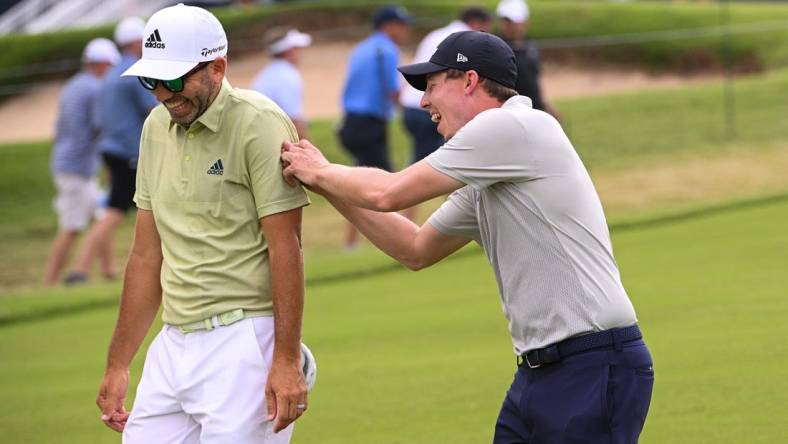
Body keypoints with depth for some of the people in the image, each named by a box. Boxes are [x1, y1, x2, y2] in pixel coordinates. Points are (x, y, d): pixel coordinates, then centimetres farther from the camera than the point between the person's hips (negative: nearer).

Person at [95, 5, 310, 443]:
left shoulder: (259, 123, -10)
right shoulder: (157, 127, 12)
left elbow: (286, 248, -14)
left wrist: (287, 359, -19)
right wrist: (118, 364, 16)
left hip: (245, 338, -7)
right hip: (174, 342, 7)